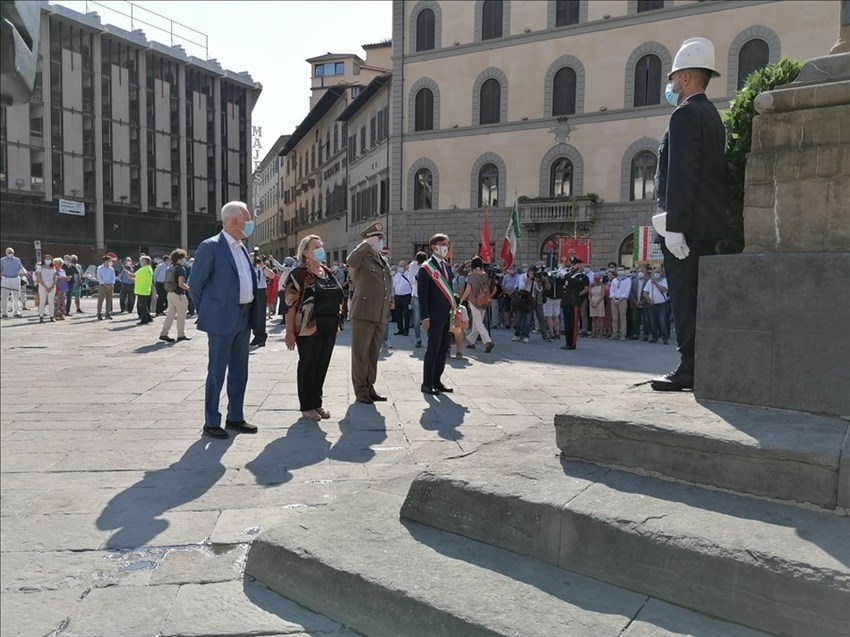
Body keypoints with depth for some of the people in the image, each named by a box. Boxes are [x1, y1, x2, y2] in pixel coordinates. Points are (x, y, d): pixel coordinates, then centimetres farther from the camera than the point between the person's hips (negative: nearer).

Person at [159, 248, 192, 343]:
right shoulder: (181, 268, -15)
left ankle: (164, 333, 5)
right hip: (179, 294, -8)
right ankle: (181, 335, 12)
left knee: (170, 314, 10)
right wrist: (189, 289, -9)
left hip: (170, 293, 8)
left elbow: (169, 281, 16)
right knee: (181, 315, 4)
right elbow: (181, 284, -22)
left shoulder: (171, 267, 11)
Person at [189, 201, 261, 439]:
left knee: (239, 371, 13)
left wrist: (252, 313, 13)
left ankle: (235, 417, 24)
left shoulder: (241, 248, 14)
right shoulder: (210, 247, -10)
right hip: (223, 319, -8)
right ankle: (211, 422, 11)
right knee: (217, 371, 1)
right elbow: (195, 284, -8)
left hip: (244, 318, 8)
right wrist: (209, 313, 1)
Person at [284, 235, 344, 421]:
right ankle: (307, 406, 14)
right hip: (309, 328, -7)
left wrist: (336, 322, 14)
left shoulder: (327, 272, 12)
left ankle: (317, 403, 25)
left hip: (329, 328, 7)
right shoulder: (299, 274, -9)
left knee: (322, 365, 12)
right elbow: (290, 304, -13)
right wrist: (290, 332, -18)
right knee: (308, 366, 3)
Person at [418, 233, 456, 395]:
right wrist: (425, 317, -16)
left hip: (447, 315, 7)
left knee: (444, 348, 10)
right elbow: (422, 294, -11)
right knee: (433, 348, -3)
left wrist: (454, 311, 11)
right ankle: (427, 383, 5)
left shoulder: (447, 266, 15)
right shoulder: (426, 268, -7)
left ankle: (436, 381, 19)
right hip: (435, 316, -7)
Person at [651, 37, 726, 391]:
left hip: (686, 224, -10)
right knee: (698, 299, 12)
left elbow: (681, 174, -19)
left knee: (685, 298, -8)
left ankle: (690, 369, -6)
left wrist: (674, 226, -22)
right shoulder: (711, 114, 21)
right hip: (708, 223, 10)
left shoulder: (685, 115, -9)